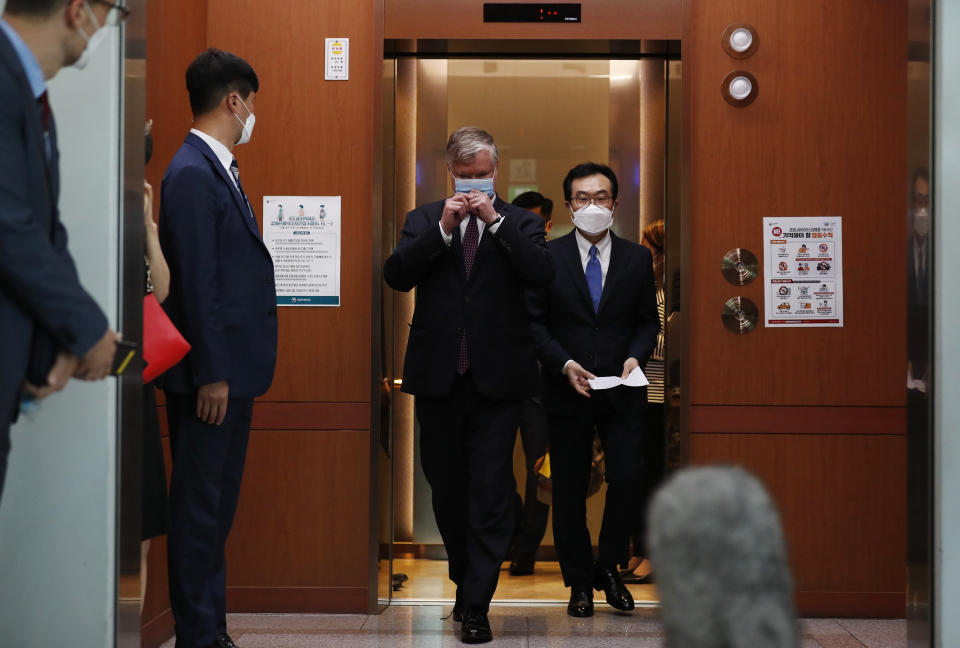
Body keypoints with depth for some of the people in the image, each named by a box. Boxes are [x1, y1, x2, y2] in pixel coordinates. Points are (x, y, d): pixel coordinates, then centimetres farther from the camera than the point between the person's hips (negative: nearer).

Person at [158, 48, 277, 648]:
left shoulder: (219, 170, 15)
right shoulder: (192, 174, -16)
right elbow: (197, 282, -19)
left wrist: (234, 371, 15)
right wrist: (211, 374, -20)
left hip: (234, 369, 10)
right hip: (212, 373, -10)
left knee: (218, 505, 15)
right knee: (199, 507, -2)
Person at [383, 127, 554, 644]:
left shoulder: (519, 223, 5)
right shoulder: (424, 220, 9)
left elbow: (543, 273, -12)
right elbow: (396, 276, -6)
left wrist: (495, 221, -15)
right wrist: (443, 228, -14)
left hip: (496, 380, -2)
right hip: (438, 375, 2)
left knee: (490, 495, -6)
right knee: (447, 489, 14)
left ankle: (476, 606, -3)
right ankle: (466, 581, 32)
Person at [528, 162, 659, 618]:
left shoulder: (638, 259, 7)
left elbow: (648, 321, 11)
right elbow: (535, 323, 0)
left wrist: (635, 356, -8)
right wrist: (565, 365, -13)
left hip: (622, 392, 1)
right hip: (567, 391, -1)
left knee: (628, 477, -9)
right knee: (569, 489, 5)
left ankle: (609, 569, 13)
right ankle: (580, 582, 19)